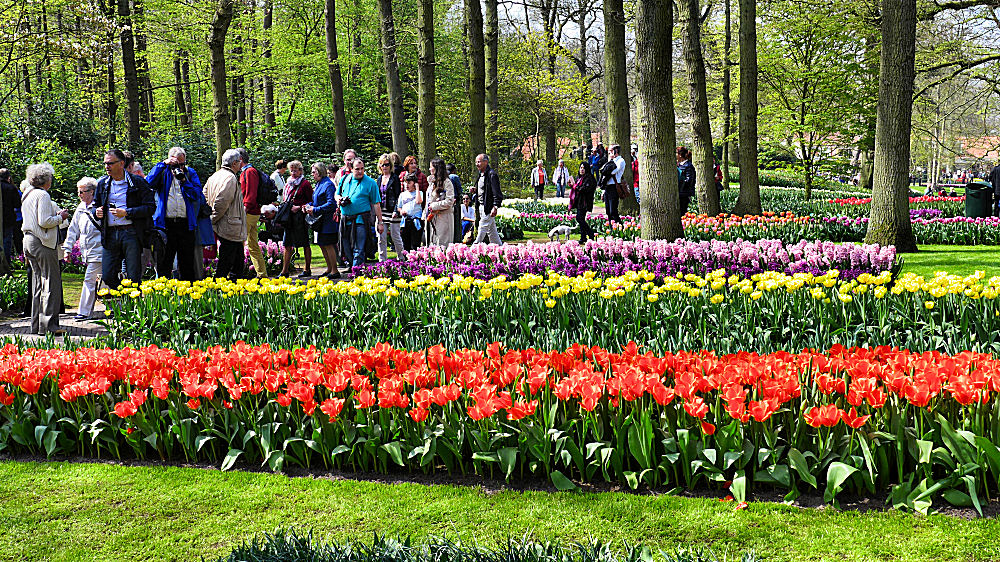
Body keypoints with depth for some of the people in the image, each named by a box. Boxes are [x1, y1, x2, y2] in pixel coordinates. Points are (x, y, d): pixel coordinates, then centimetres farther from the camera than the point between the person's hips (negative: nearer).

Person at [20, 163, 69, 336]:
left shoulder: (27, 195, 17)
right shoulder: (42, 195, -12)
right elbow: (44, 221, -20)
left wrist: (57, 215, 17)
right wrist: (60, 217, -4)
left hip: (29, 241, 10)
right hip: (43, 243, -10)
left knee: (38, 284, 13)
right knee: (51, 284, -7)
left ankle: (37, 324, 15)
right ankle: (47, 325, -10)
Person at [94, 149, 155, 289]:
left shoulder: (138, 182, -2)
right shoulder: (103, 183, 14)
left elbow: (151, 207, -7)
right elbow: (96, 205, 26)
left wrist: (126, 213, -15)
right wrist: (96, 212, 1)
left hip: (131, 233, -5)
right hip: (110, 234, 5)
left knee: (133, 279, -4)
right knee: (107, 277, 1)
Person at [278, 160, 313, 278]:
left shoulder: (305, 184, -4)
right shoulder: (288, 184, 17)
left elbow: (311, 202, -5)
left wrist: (299, 207, -14)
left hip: (301, 217, -6)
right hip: (289, 218, 6)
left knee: (305, 244, 2)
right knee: (287, 244, 2)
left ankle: (307, 269, 11)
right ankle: (285, 271, 3)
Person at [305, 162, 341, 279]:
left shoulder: (328, 184, -14)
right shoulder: (319, 184, 15)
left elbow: (331, 203, -21)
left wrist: (315, 210, -20)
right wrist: (309, 206, 5)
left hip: (328, 220, -10)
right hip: (321, 221, 10)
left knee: (328, 245, -6)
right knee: (322, 245, 13)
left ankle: (335, 271, 1)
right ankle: (329, 269, 24)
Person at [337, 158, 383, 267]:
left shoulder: (370, 183, -2)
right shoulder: (344, 180, 11)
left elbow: (376, 204, -2)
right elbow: (337, 194, 24)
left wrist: (380, 222, -4)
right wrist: (339, 200, -1)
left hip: (361, 220, -5)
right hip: (345, 220, 5)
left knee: (358, 251, -7)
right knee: (347, 249, 11)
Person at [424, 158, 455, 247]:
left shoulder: (446, 182, -9)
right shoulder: (432, 182, 16)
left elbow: (449, 202, -16)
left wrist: (434, 206, -13)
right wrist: (425, 214, 14)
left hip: (443, 218, -8)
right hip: (432, 218, 8)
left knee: (442, 245, -8)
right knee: (433, 244, 7)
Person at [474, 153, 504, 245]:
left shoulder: (492, 174, -13)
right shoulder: (481, 175, 15)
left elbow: (496, 192, -18)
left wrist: (495, 207, -23)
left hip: (489, 207, -10)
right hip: (482, 206, 10)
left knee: (482, 228, -8)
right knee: (491, 230, 13)